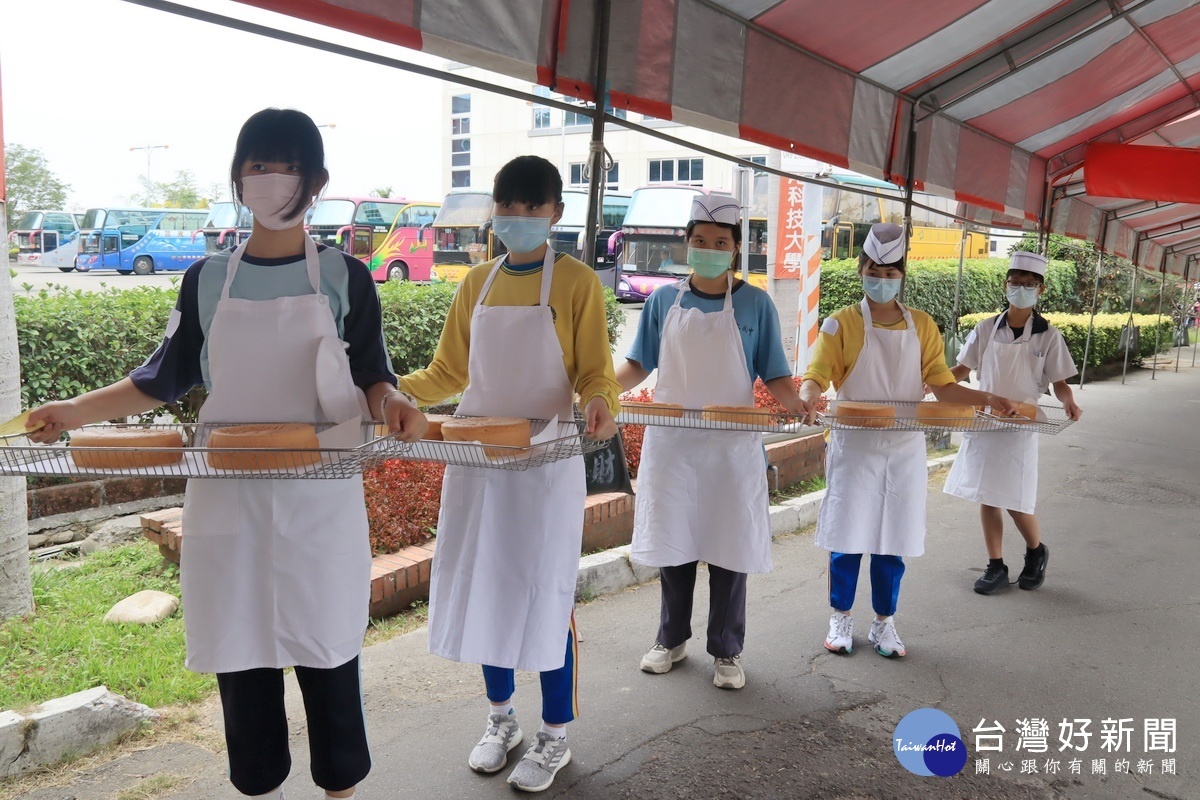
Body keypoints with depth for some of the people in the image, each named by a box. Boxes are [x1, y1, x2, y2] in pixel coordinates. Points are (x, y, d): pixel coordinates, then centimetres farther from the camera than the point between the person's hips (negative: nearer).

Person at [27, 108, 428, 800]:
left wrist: (391, 403, -21)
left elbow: (371, 378, 1)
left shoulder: (344, 276, 0)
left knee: (327, 647, 5)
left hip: (321, 498, -2)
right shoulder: (207, 279, 6)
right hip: (229, 498, 2)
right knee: (239, 651, 9)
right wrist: (77, 410, -1)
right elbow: (166, 379, 11)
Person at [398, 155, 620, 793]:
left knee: (545, 591, 2)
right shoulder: (477, 284, 8)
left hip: (546, 461, -4)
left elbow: (595, 373, -5)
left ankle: (556, 736, 19)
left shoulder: (576, 282, -4)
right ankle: (500, 717, 30)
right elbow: (448, 372, 12)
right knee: (485, 584, 11)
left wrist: (598, 401, -27)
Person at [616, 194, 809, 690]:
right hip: (671, 443, 2)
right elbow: (638, 365, 9)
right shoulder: (664, 301, 4)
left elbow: (774, 375, 1)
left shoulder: (755, 304, -1)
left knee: (728, 549, 5)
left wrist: (795, 404, -20)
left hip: (731, 448, -1)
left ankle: (727, 652, 22)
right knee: (672, 544, 10)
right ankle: (671, 640, 29)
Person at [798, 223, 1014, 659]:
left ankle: (883, 623, 25)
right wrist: (807, 398, -33)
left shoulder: (922, 325, 6)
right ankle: (841, 619, 22)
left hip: (904, 450, 3)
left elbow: (941, 384, 3)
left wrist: (987, 399, -11)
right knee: (847, 539, 3)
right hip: (854, 447, -2)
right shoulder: (842, 323, -3)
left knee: (893, 540, 8)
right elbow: (816, 375, -11)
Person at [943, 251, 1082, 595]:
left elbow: (1059, 382, 0)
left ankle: (1036, 552, 28)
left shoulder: (1048, 335, -3)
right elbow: (962, 370, 8)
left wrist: (1068, 401, -22)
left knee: (1015, 500, -2)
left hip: (1020, 426, -3)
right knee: (986, 496, 6)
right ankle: (995, 567, 18)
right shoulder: (987, 328, 3)